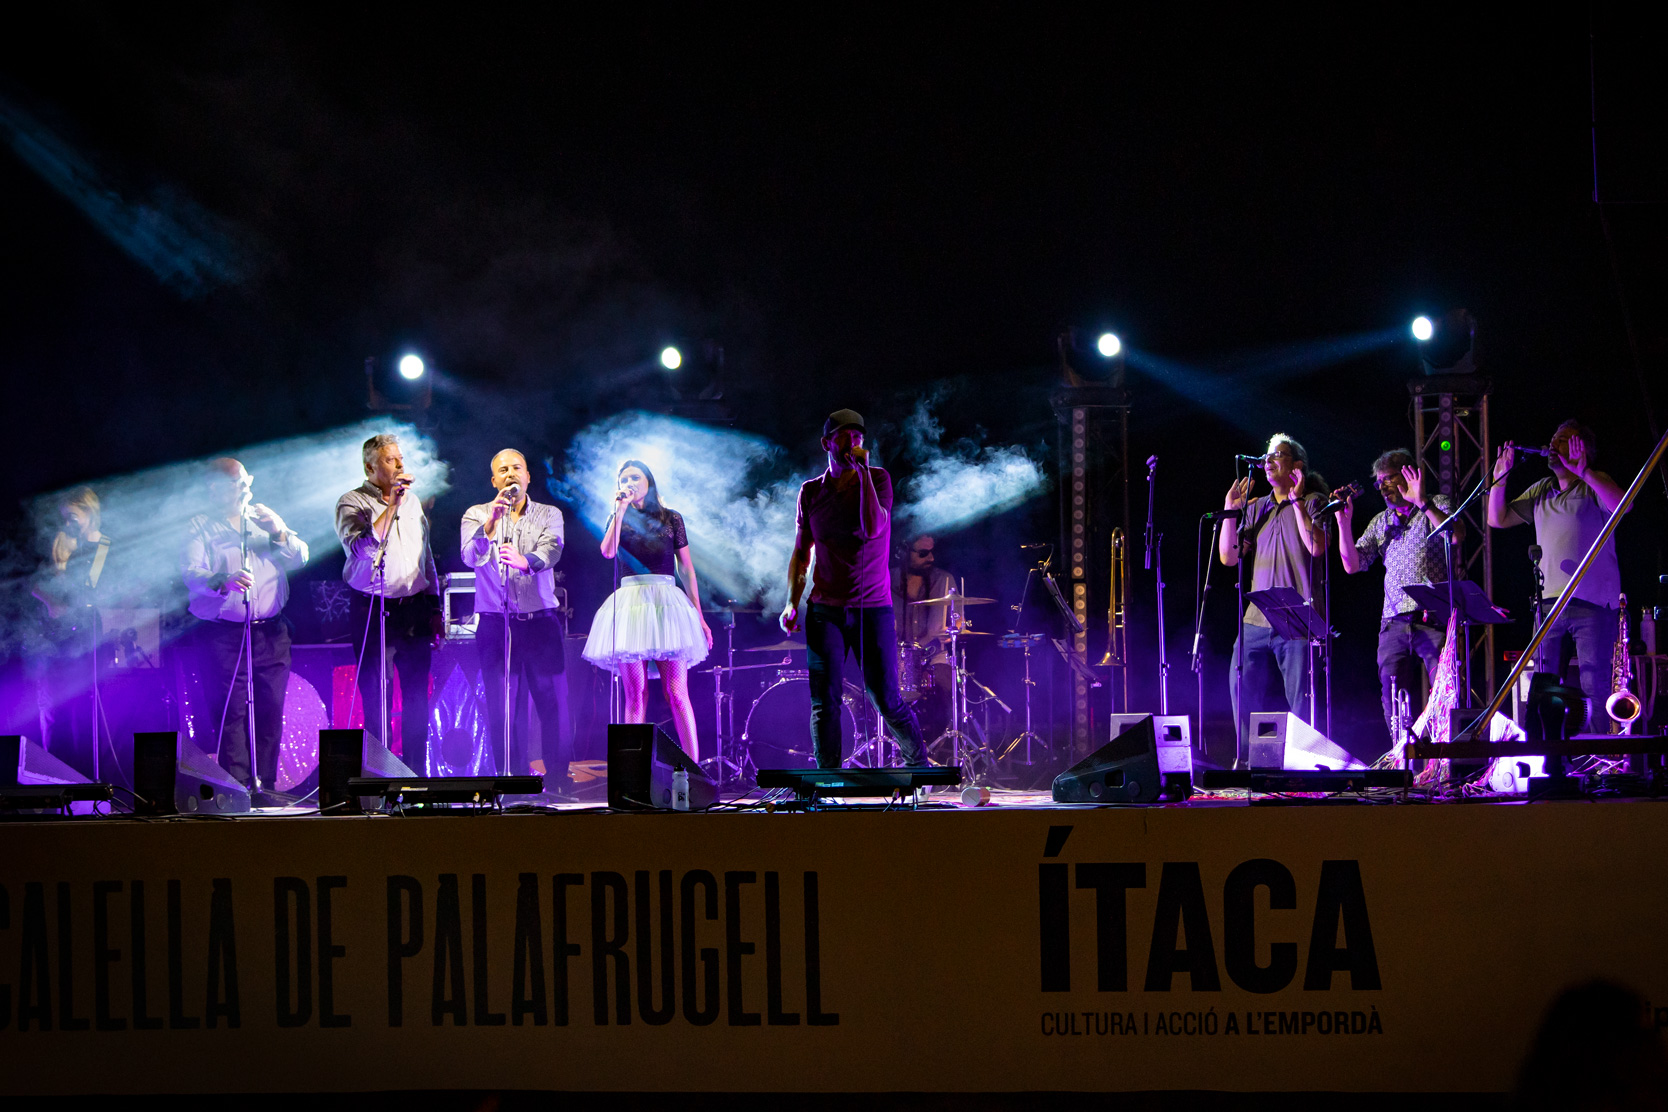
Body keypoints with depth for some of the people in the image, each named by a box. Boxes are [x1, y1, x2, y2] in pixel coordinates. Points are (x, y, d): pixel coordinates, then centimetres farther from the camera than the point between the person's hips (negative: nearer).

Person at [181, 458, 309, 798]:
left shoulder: (263, 518, 17)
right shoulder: (200, 527, 3)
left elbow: (300, 558, 11)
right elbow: (190, 572, -12)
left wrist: (279, 533, -8)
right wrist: (223, 580, -31)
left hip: (269, 633, 4)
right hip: (221, 634, -4)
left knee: (270, 709, 1)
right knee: (230, 712, -10)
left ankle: (265, 785, 7)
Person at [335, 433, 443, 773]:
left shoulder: (412, 502, 15)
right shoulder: (352, 503, -3)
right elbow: (361, 548, -22)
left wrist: (435, 610, 17)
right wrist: (391, 506, -21)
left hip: (414, 609, 5)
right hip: (372, 612, -5)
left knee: (417, 699, 3)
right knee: (375, 700, -2)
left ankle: (417, 773, 9)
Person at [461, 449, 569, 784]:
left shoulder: (549, 515, 7)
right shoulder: (476, 515, 7)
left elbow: (551, 550, -14)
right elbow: (471, 557, -10)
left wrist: (525, 561, -36)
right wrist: (491, 523, -26)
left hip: (540, 621, 0)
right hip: (494, 624, 0)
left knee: (550, 702, -4)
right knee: (499, 709, -1)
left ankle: (559, 779, 3)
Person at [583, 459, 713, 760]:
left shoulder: (671, 519, 11)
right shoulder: (619, 519, 14)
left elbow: (687, 568, 11)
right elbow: (608, 551, -6)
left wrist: (699, 615, 6)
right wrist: (620, 510, -6)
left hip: (667, 603, -1)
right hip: (629, 604, 1)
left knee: (676, 693, -9)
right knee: (635, 695, -3)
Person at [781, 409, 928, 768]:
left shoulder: (877, 480, -1)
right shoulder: (811, 492, 8)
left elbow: (873, 529, -19)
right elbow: (801, 552, 15)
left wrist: (862, 470, -18)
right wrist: (792, 603, 3)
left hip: (873, 607, -2)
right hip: (825, 610, 2)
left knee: (887, 701, -1)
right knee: (824, 703, -5)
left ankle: (919, 764, 20)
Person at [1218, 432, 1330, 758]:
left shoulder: (1312, 503, 2)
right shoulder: (1256, 508, 17)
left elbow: (1317, 547, -15)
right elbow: (1228, 557, 12)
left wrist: (1296, 501, -16)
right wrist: (1230, 510, 3)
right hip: (1257, 619, 5)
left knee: (1301, 701, -6)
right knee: (1240, 685, 0)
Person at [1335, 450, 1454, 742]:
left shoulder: (1437, 506, 6)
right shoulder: (1380, 522, 20)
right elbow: (1352, 564, 13)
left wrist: (1422, 504, -22)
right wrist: (1344, 521, 3)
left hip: (1433, 619, -5)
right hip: (1395, 623, 5)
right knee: (1393, 701, 0)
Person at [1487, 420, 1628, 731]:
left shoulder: (1594, 486, 1)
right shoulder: (1541, 491, 20)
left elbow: (1622, 504, -20)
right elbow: (1498, 519, 21)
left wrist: (1584, 472, -28)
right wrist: (1501, 475, 10)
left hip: (1593, 603, -6)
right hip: (1550, 604, 6)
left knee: (1595, 688, -11)